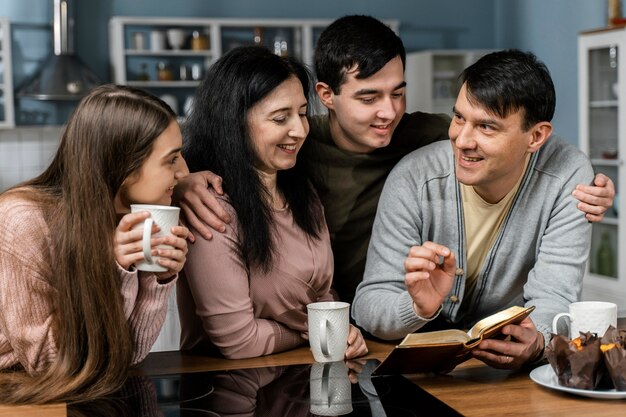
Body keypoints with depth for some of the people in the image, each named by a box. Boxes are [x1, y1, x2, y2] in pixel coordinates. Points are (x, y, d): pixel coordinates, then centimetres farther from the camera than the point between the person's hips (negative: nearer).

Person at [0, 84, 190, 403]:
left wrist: (159, 277, -19)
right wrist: (111, 272, -26)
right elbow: (42, 358, -17)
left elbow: (126, 353, -4)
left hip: (80, 396, 4)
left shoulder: (129, 220, -6)